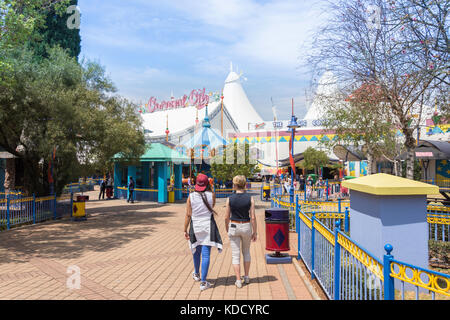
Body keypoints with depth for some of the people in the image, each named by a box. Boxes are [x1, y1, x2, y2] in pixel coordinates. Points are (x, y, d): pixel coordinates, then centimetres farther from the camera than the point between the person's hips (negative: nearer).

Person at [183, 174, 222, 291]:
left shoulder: (191, 196, -7)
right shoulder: (211, 195, -9)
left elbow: (188, 215, -6)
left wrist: (185, 230, 1)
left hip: (195, 227, 2)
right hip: (208, 226, -2)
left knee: (196, 251, 22)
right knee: (206, 254, 0)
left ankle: (196, 274, 42)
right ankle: (203, 282, 0)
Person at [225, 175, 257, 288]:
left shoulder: (230, 199, -9)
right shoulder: (250, 198, -9)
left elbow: (227, 217, -3)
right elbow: (253, 217, -9)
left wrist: (227, 229, 13)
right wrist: (255, 232, 0)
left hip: (234, 227, -1)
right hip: (246, 227, 1)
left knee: (235, 254, 7)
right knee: (246, 252, 21)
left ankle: (238, 280, 8)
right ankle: (246, 277, 27)